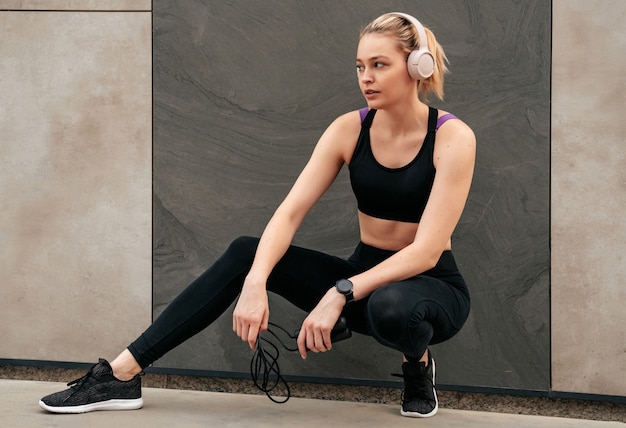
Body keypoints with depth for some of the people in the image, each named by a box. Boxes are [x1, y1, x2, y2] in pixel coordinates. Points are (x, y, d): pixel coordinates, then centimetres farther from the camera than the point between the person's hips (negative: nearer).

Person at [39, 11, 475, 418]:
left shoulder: (452, 137, -17)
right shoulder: (350, 129, -4)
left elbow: (426, 249, -25)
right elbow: (290, 213, -13)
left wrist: (339, 295, -35)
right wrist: (255, 282, -32)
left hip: (431, 287, -4)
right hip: (365, 275, 4)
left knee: (389, 306, -42)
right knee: (245, 253, -17)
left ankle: (418, 363, -5)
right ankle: (120, 376, -18)